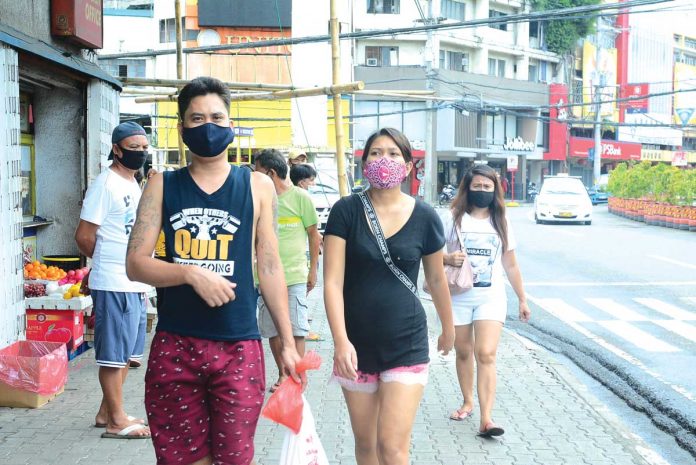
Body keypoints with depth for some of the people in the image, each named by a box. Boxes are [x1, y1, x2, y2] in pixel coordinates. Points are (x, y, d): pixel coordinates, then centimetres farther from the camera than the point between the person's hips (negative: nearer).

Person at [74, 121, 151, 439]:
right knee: (114, 353, -1)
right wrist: (110, 263, 3)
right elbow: (84, 236, -12)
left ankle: (106, 413, 25)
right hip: (114, 284, -9)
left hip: (136, 284, 9)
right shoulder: (106, 184, -12)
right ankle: (117, 421, 6)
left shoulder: (134, 184, 15)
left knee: (126, 353, 15)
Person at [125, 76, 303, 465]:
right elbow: (136, 263, 0)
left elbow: (270, 267, 6)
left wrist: (288, 342, 5)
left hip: (239, 347, -1)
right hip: (174, 345, 1)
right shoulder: (162, 186, 5)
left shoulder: (257, 186, 4)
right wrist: (192, 273, -17)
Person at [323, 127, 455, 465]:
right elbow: (333, 281, -11)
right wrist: (340, 341, -22)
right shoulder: (346, 211, -5)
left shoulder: (424, 216, -3)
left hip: (406, 345, -1)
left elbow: (436, 279, 11)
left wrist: (448, 329, 22)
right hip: (356, 345, 1)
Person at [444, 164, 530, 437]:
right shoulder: (454, 219, 1)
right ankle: (468, 403, 31)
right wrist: (448, 259, -19)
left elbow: (511, 265, 13)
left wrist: (522, 299, 14)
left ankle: (486, 419, -17)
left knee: (486, 355, -12)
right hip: (458, 297, 0)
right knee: (463, 353, 11)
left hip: (491, 297, 0)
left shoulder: (501, 224, 8)